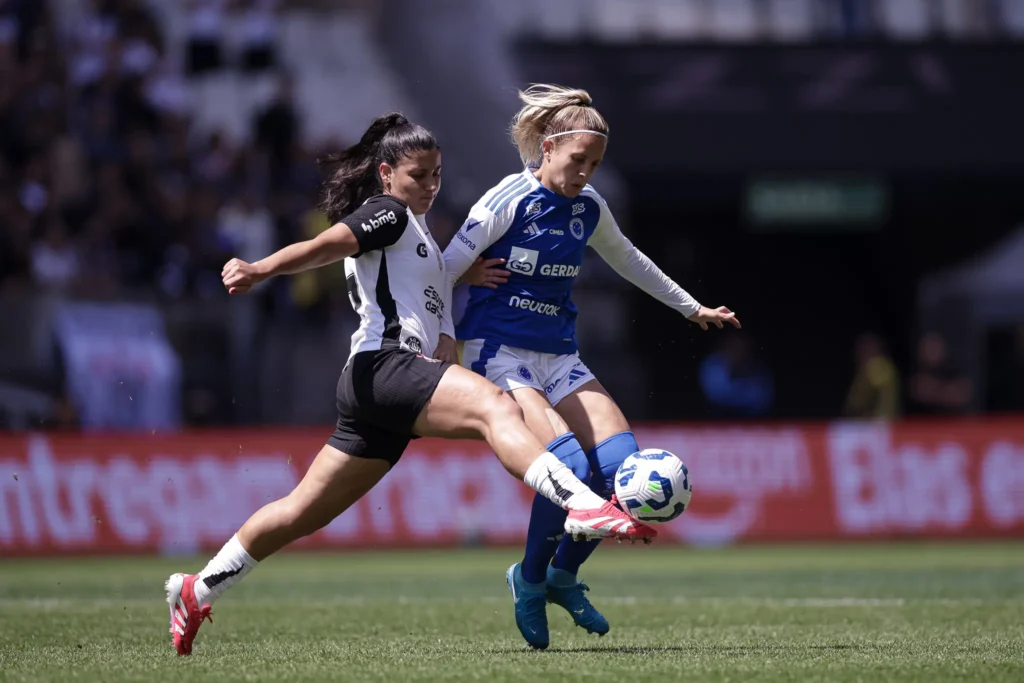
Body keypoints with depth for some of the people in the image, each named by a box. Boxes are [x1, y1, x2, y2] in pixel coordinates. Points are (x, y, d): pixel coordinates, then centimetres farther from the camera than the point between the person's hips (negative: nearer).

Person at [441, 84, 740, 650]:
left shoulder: (588, 208, 7)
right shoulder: (507, 203, -12)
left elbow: (628, 260, 26)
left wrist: (692, 308, 34)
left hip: (559, 358, 7)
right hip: (498, 353, -7)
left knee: (622, 465, -12)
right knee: (569, 464, -27)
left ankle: (563, 575, 11)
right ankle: (530, 580, -2)